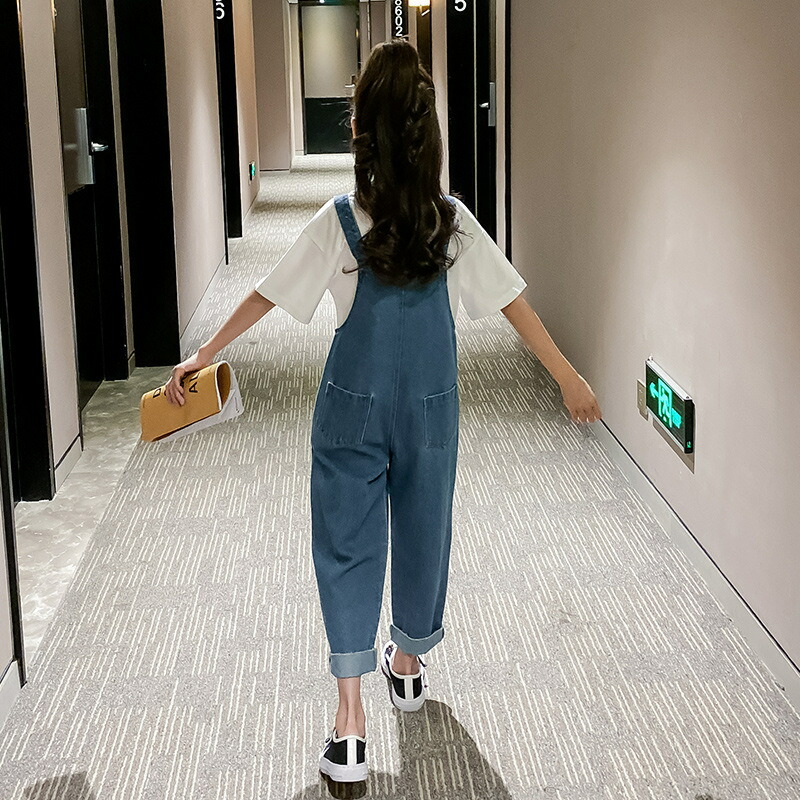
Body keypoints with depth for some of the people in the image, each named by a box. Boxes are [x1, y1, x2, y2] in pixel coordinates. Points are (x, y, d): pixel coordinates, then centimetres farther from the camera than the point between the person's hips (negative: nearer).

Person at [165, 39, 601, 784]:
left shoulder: (339, 222, -13)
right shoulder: (453, 222, -8)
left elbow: (267, 295, -8)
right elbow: (513, 303, -5)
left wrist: (203, 355, 0)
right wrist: (569, 377, 4)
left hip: (354, 409, -2)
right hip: (430, 410, 2)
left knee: (347, 543, 4)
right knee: (422, 528, 20)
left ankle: (350, 718, -2)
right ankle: (409, 660, 40)